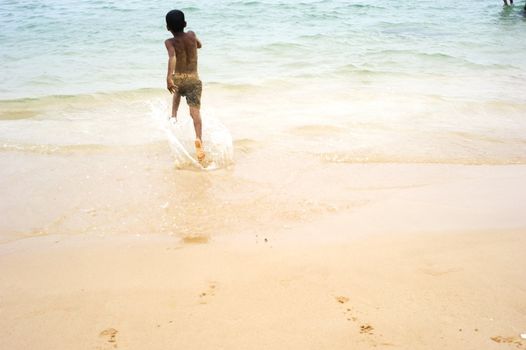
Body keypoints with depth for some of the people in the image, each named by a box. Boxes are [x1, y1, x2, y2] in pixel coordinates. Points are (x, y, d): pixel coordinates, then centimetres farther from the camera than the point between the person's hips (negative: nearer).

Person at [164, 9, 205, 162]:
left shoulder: (170, 42, -7)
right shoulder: (192, 35, 2)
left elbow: (172, 57, -28)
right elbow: (199, 45, 26)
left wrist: (169, 77, -39)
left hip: (177, 79, 0)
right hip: (194, 80, 0)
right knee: (195, 110, -13)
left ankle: (174, 115, 30)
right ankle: (198, 138, -37)